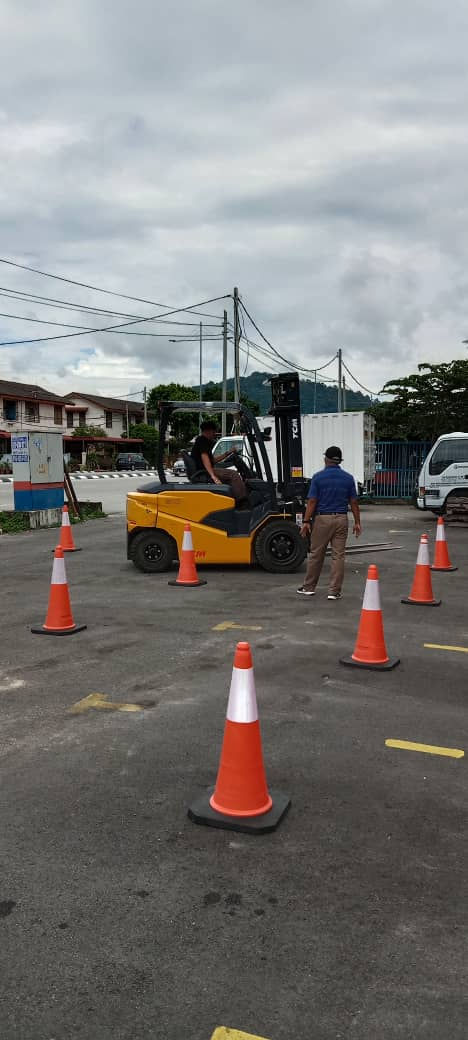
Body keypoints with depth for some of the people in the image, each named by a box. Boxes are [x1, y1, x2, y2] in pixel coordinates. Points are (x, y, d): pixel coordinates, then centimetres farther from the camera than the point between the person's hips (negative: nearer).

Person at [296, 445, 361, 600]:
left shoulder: (318, 477, -6)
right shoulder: (348, 478, 2)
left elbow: (312, 501, -8)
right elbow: (353, 502, 2)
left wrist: (306, 521, -4)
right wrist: (357, 522, 9)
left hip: (322, 519, -2)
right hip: (341, 519, 2)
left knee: (316, 555, 9)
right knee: (338, 555, 3)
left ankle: (309, 587, 20)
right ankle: (334, 591, 3)